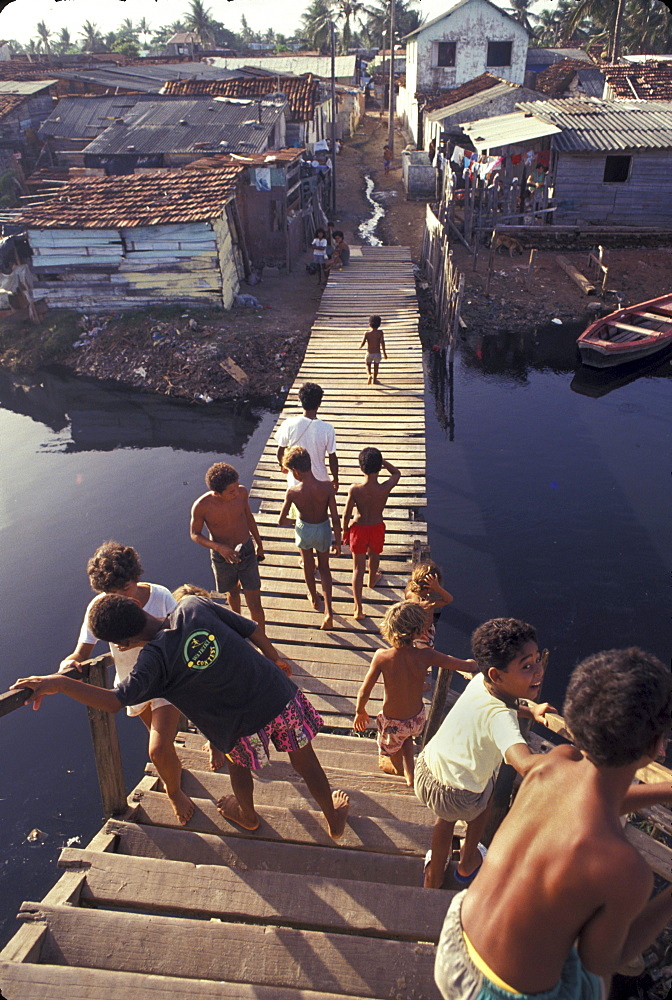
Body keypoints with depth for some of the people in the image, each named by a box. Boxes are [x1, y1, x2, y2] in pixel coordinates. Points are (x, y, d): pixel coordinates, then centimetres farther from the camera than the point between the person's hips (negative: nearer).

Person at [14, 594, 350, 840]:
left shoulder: (154, 659, -19)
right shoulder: (194, 606, -10)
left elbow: (115, 701, -28)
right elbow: (253, 630, -2)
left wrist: (59, 683, -22)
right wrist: (275, 659, 15)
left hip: (245, 725, -3)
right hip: (282, 694, 3)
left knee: (238, 764, 32)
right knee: (305, 761, 25)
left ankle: (247, 816, 60)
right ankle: (335, 820, 47)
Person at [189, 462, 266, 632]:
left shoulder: (242, 492, -19)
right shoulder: (201, 506, -26)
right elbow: (194, 534, -11)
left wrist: (259, 544, 13)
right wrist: (219, 547, -28)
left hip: (247, 552, 0)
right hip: (222, 558, 0)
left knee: (254, 603, 1)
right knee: (232, 593, 27)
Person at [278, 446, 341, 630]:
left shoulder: (293, 492, -27)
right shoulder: (327, 487, -26)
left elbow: (281, 520, -16)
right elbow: (335, 519, -18)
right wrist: (338, 541, -3)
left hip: (304, 530, -1)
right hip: (323, 530, 1)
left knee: (308, 565, 28)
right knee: (324, 567, 23)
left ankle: (314, 598, 53)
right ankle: (328, 611, 13)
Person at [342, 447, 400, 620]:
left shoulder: (354, 489, -25)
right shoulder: (385, 488, -24)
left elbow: (346, 514, -13)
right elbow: (396, 473, -1)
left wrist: (345, 531, 3)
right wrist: (381, 460, -7)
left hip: (358, 529, -1)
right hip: (377, 528, 1)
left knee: (358, 568, 10)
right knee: (374, 556, 32)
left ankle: (358, 609, 11)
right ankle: (372, 579, 62)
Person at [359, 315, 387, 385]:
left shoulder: (367, 333, -11)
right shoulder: (380, 332, -10)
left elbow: (363, 343, -14)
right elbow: (382, 343, -14)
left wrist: (360, 347, 10)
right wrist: (384, 353, -8)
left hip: (369, 353, 0)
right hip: (377, 353, 0)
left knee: (368, 365, 21)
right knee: (376, 367, 21)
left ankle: (369, 375, -8)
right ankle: (374, 380, 33)